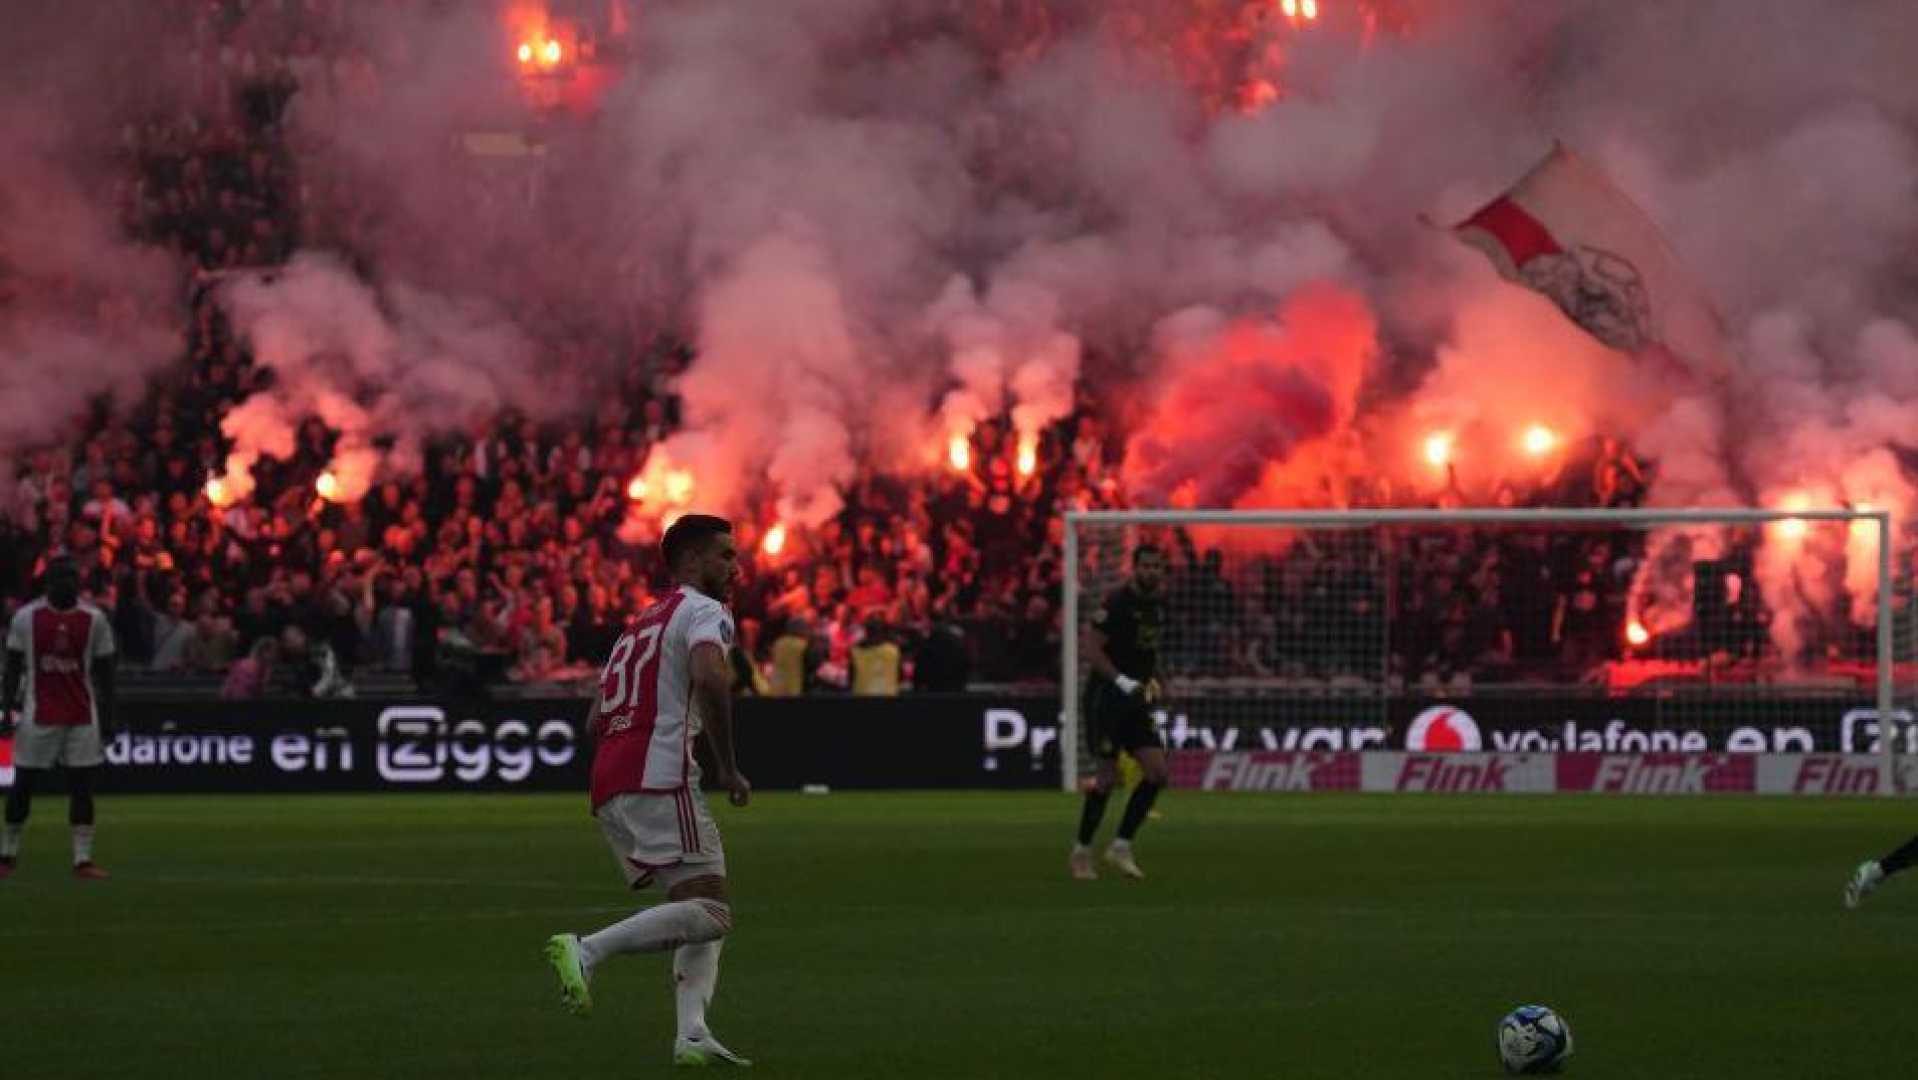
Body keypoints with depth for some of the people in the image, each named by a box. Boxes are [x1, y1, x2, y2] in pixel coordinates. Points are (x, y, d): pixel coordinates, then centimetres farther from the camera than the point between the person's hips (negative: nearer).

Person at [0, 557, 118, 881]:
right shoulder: (26, 617, 0)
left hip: (82, 717, 1)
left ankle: (83, 859, 1)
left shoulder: (94, 619, 4)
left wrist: (107, 718, 4)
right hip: (38, 716, -1)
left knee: (81, 786, -1)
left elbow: (104, 672, 7)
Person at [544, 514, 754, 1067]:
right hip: (659, 779, -9)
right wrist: (728, 768, -13)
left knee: (703, 914, 10)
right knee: (709, 913, -15)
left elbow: (596, 722, 29)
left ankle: (692, 1034, -7)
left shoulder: (640, 625, 29)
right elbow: (710, 677, -20)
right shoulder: (702, 612, 2)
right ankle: (586, 950, -25)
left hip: (608, 790, 9)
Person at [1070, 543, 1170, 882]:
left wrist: (1152, 680, 10)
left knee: (1157, 772, -5)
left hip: (1136, 701, 7)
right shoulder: (1118, 602, -14)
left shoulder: (1160, 603, 8)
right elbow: (1094, 648, -15)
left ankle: (1121, 846, 3)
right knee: (1108, 776, -7)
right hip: (1106, 696, -7)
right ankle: (1081, 852, 7)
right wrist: (1121, 680, -25)